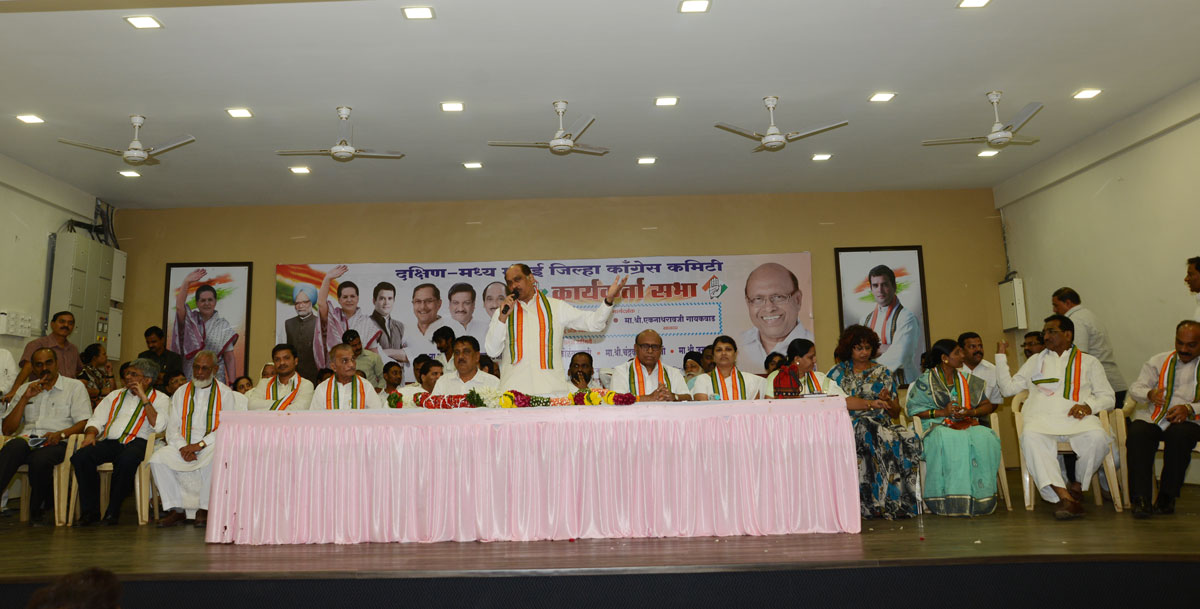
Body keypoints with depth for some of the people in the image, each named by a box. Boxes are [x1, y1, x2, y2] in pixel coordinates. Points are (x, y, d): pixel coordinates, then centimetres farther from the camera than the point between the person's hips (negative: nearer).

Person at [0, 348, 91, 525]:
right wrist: (25, 398, 5)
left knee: (40, 459, -37)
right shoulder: (24, 389, 24)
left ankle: (36, 511, -14)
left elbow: (84, 423, 2)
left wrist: (61, 434, -18)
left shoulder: (75, 386, 12)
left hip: (56, 443, -3)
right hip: (26, 439, 3)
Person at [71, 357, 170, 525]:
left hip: (136, 442, -5)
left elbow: (159, 426, -6)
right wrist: (91, 434, 0)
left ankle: (113, 511, -22)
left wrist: (144, 398, -5)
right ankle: (90, 510, -15)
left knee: (127, 459, -39)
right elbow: (96, 420, 23)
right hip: (110, 442, 5)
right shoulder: (115, 396, 29)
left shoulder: (160, 399, 11)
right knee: (80, 456, -25)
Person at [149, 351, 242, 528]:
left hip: (211, 446, -4)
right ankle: (177, 510, -14)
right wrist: (183, 447, -11)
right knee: (157, 458, -23)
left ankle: (204, 510, -20)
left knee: (215, 459, -36)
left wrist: (200, 445, -17)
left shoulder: (225, 393, 4)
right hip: (183, 446, 4)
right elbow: (172, 427, 8)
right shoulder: (181, 393, 15)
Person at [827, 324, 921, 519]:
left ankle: (904, 501, -26)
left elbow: (896, 412, 16)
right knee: (879, 438, -35)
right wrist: (870, 403, -13)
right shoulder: (839, 372, 11)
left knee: (909, 438, -29)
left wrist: (887, 401, -6)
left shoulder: (883, 373, 17)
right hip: (851, 423, -3)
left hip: (882, 422, 3)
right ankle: (888, 502, -32)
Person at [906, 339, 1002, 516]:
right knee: (950, 441, -39)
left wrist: (970, 412, -4)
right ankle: (953, 501, -34)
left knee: (985, 438, -30)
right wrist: (943, 412, -12)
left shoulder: (968, 380, 18)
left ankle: (979, 499, -26)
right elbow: (914, 410, -2)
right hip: (937, 427, -4)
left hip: (968, 425, 4)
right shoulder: (925, 380, 4)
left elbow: (989, 405, 16)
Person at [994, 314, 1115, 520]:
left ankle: (1077, 487, -10)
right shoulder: (1035, 361, 28)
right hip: (1041, 418, 0)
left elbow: (1107, 397, 16)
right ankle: (1063, 496, -40)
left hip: (1076, 417, 0)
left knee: (1097, 438, -35)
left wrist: (1089, 405, -6)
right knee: (1030, 438, -36)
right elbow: (1008, 388, 21)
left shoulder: (1089, 362, 23)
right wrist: (1001, 356, 17)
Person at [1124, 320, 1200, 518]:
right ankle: (1141, 499, -32)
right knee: (1137, 434, -33)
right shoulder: (1158, 361, 20)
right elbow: (1136, 388, 8)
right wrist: (1150, 394, -15)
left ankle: (1167, 497, -19)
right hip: (1150, 418, 1)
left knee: (1179, 435, -37)